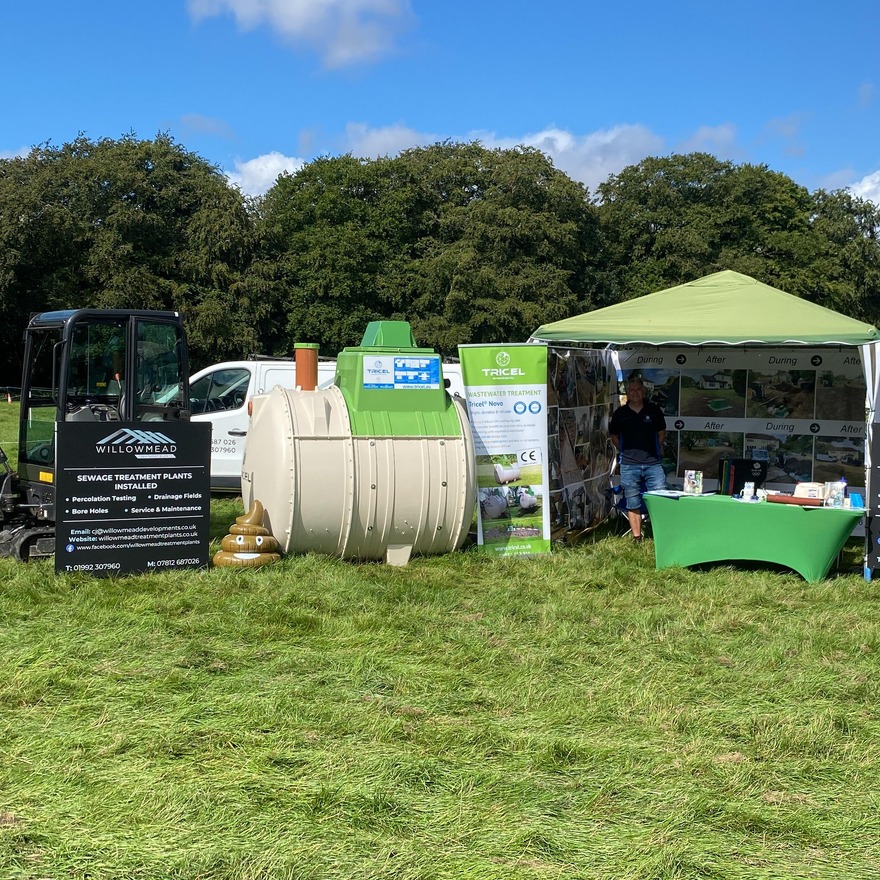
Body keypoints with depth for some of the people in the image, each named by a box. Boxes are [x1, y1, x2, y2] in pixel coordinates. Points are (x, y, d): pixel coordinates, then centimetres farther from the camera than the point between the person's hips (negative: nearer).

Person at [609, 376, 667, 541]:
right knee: (633, 504, 5)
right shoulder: (620, 413, 4)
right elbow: (614, 436, 16)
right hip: (629, 465, 0)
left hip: (652, 463, 0)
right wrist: (625, 452, 10)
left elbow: (662, 434, 16)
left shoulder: (654, 410, 5)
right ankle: (637, 537, 13)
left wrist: (653, 451, 10)